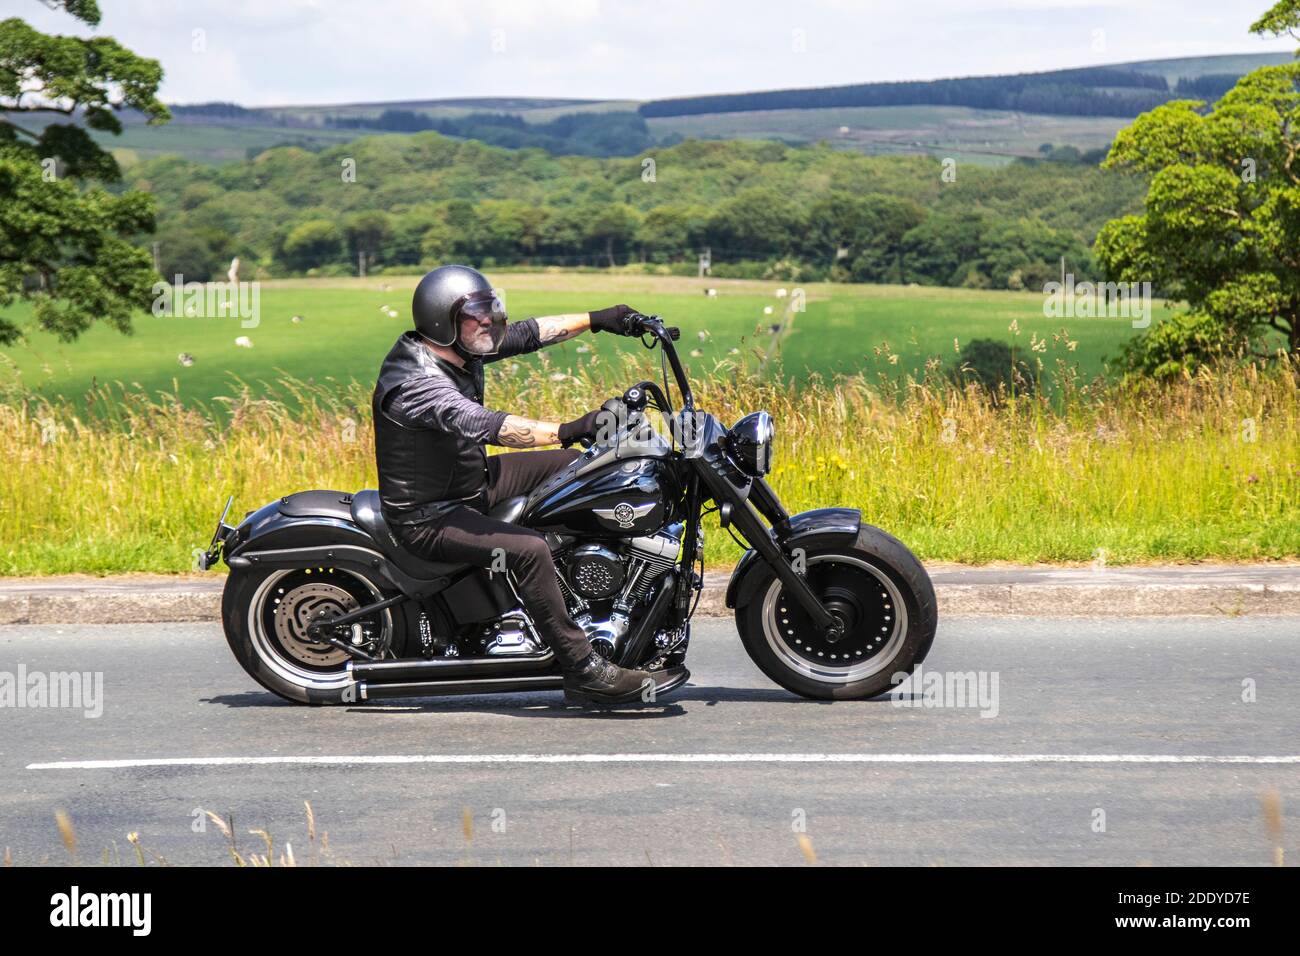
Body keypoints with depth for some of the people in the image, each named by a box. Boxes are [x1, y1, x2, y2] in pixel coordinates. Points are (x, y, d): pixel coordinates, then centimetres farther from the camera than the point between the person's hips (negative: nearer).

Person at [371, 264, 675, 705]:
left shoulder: (458, 349, -1)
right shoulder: (414, 383, -29)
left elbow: (526, 333, 10)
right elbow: (481, 424, -44)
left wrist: (596, 319, 5)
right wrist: (567, 431, -53)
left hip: (470, 481, 10)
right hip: (428, 517, -10)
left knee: (581, 466, 9)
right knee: (528, 548, -32)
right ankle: (582, 668, -24)